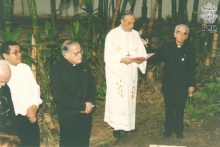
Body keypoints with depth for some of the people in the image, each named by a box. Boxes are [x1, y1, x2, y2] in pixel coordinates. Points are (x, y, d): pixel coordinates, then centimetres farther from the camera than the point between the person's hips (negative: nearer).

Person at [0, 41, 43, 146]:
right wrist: (25, 111, -14)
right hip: (16, 117, -6)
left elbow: (35, 87, 8)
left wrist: (34, 106, -7)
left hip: (32, 114, 6)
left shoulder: (25, 67, 8)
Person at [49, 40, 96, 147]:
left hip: (86, 113, 5)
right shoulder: (56, 70, -14)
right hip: (68, 117, -5)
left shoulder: (84, 65, 3)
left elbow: (92, 86, 11)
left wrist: (90, 103, -7)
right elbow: (60, 96, -19)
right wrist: (82, 106, -18)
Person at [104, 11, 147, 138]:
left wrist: (140, 60, -18)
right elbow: (108, 56, -12)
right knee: (117, 99, -3)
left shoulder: (136, 34, 6)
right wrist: (121, 60, -26)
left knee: (130, 98, 12)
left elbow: (142, 52, 4)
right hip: (116, 73, -4)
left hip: (131, 73, 5)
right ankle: (117, 125, 6)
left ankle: (129, 123, 25)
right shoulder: (113, 34, -9)